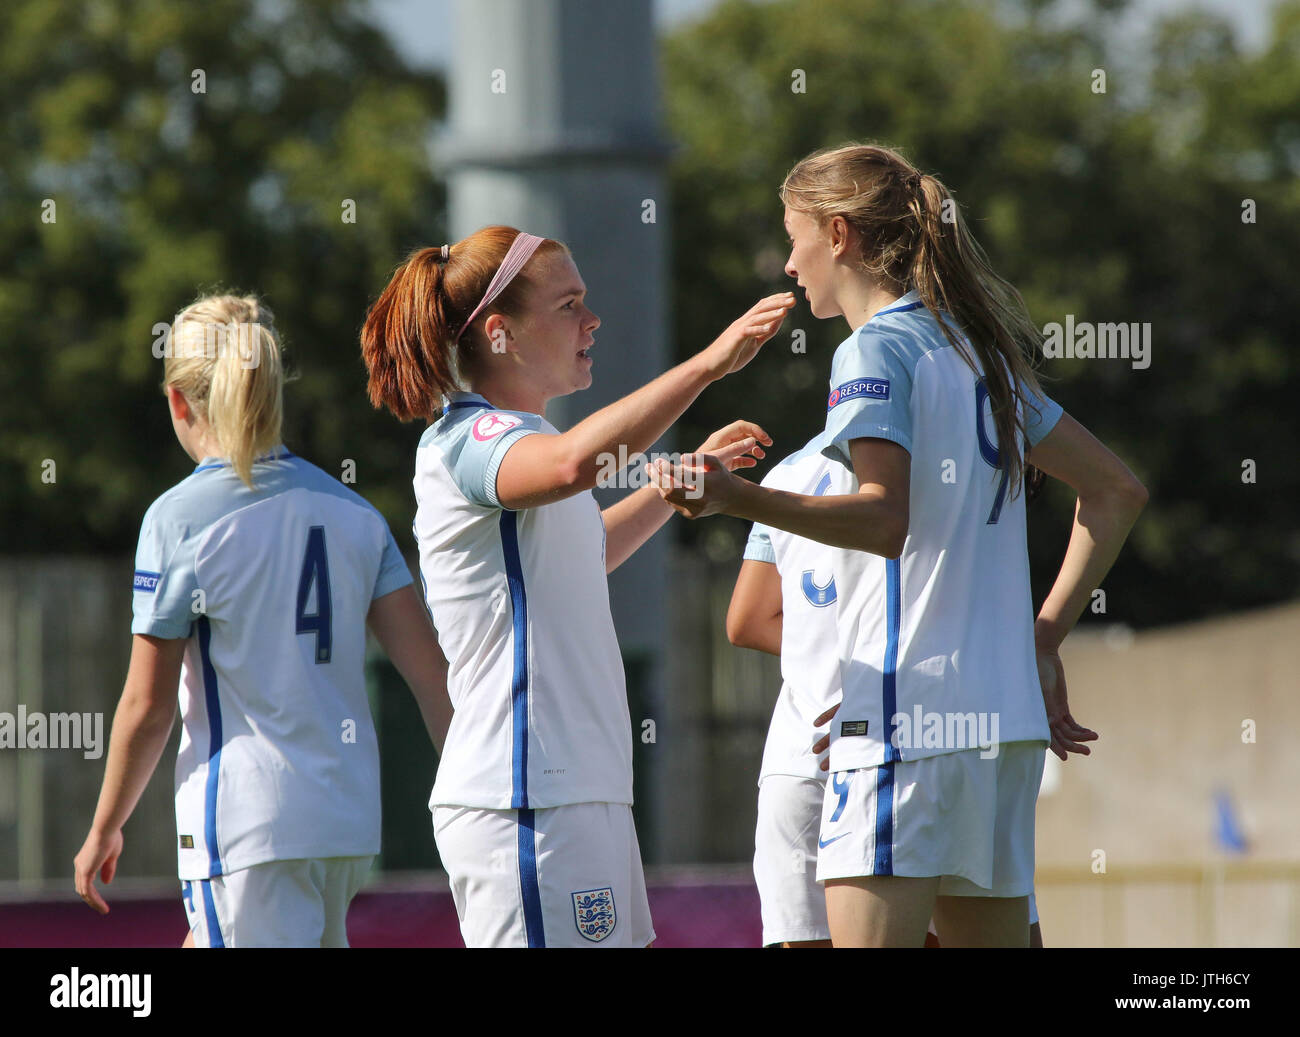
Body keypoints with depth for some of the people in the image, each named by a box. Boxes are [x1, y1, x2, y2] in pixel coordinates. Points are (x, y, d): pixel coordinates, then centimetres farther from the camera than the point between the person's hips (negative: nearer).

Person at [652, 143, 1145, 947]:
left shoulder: (875, 351, -6)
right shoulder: (980, 350, 20)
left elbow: (883, 518, -22)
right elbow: (1117, 489, 23)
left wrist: (739, 498, -34)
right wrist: (1046, 637, 20)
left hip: (904, 713, -9)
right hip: (1005, 716, 9)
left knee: (866, 935, -14)